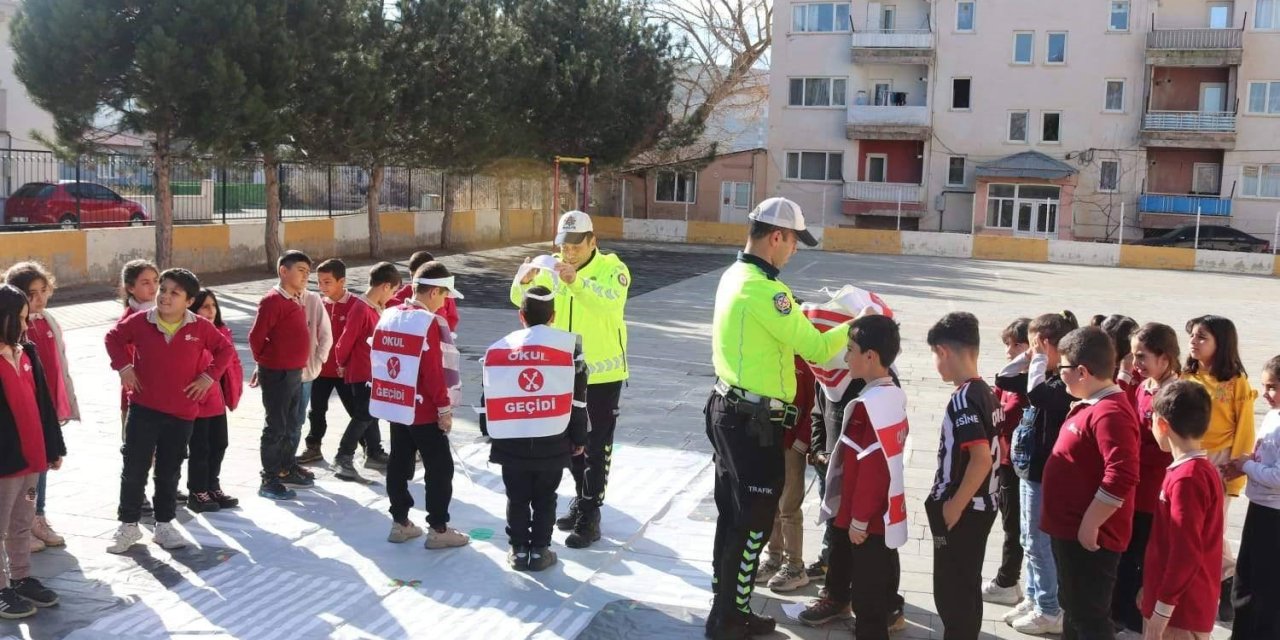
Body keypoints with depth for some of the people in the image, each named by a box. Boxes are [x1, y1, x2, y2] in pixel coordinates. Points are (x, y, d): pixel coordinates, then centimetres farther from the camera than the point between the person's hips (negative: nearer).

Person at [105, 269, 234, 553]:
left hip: (182, 413, 0)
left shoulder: (200, 327, -6)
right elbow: (114, 337, 11)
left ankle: (164, 524, 26)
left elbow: (225, 349, 6)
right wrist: (123, 366, 0)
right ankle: (128, 526, 18)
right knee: (134, 469, 4)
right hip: (143, 409, 0)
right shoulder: (141, 322, -4)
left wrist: (209, 375, -3)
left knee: (169, 472, 12)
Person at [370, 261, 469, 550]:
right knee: (440, 468, 2)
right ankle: (438, 530, 7)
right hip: (424, 410, -8)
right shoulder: (430, 323, -18)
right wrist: (444, 408, -12)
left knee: (399, 465, 14)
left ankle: (400, 523, 22)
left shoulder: (388, 316, 6)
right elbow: (434, 372, -20)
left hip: (395, 405, 8)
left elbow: (377, 361, 12)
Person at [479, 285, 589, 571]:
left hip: (510, 440, 1)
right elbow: (578, 397, 0)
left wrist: (490, 432, 22)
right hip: (552, 440, -1)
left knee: (517, 498, 15)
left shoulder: (498, 348, 3)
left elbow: (488, 397, 8)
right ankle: (540, 550, 17)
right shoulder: (568, 344, -2)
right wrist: (578, 438, 9)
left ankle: (519, 550, 21)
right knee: (544, 499, 13)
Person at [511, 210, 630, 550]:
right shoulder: (553, 269, 1)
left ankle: (590, 516, 9)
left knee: (597, 447, 2)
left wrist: (577, 281, -46)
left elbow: (613, 299, -32)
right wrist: (525, 280, -29)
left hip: (603, 373, -5)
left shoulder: (612, 268, -13)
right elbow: (520, 299, -7)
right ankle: (581, 500, 35)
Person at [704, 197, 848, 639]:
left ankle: (725, 602, 32)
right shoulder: (765, 289, -22)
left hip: (728, 410, 10)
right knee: (754, 522, 3)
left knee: (733, 513, 19)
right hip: (754, 423, -10)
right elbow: (816, 349, -19)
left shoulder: (734, 275, 8)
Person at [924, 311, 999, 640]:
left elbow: (981, 457, -28)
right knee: (966, 586, 19)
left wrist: (953, 506, -20)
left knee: (951, 590, 2)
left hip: (961, 511, -9)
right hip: (981, 505, 9)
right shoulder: (986, 393, 8)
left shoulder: (963, 399, -20)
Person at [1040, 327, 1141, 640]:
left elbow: (1121, 477, -32)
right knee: (1073, 607, 23)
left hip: (1088, 536, -10)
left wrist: (1089, 525, -25)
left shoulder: (1110, 413, -24)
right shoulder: (1091, 405, 10)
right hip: (1070, 530, 10)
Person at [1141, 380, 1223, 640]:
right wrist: (1151, 592, 19)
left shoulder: (1186, 479, -21)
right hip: (1183, 604, 9)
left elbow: (1186, 554, -24)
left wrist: (1161, 611, -19)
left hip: (1179, 610, -9)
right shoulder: (1203, 470, 8)